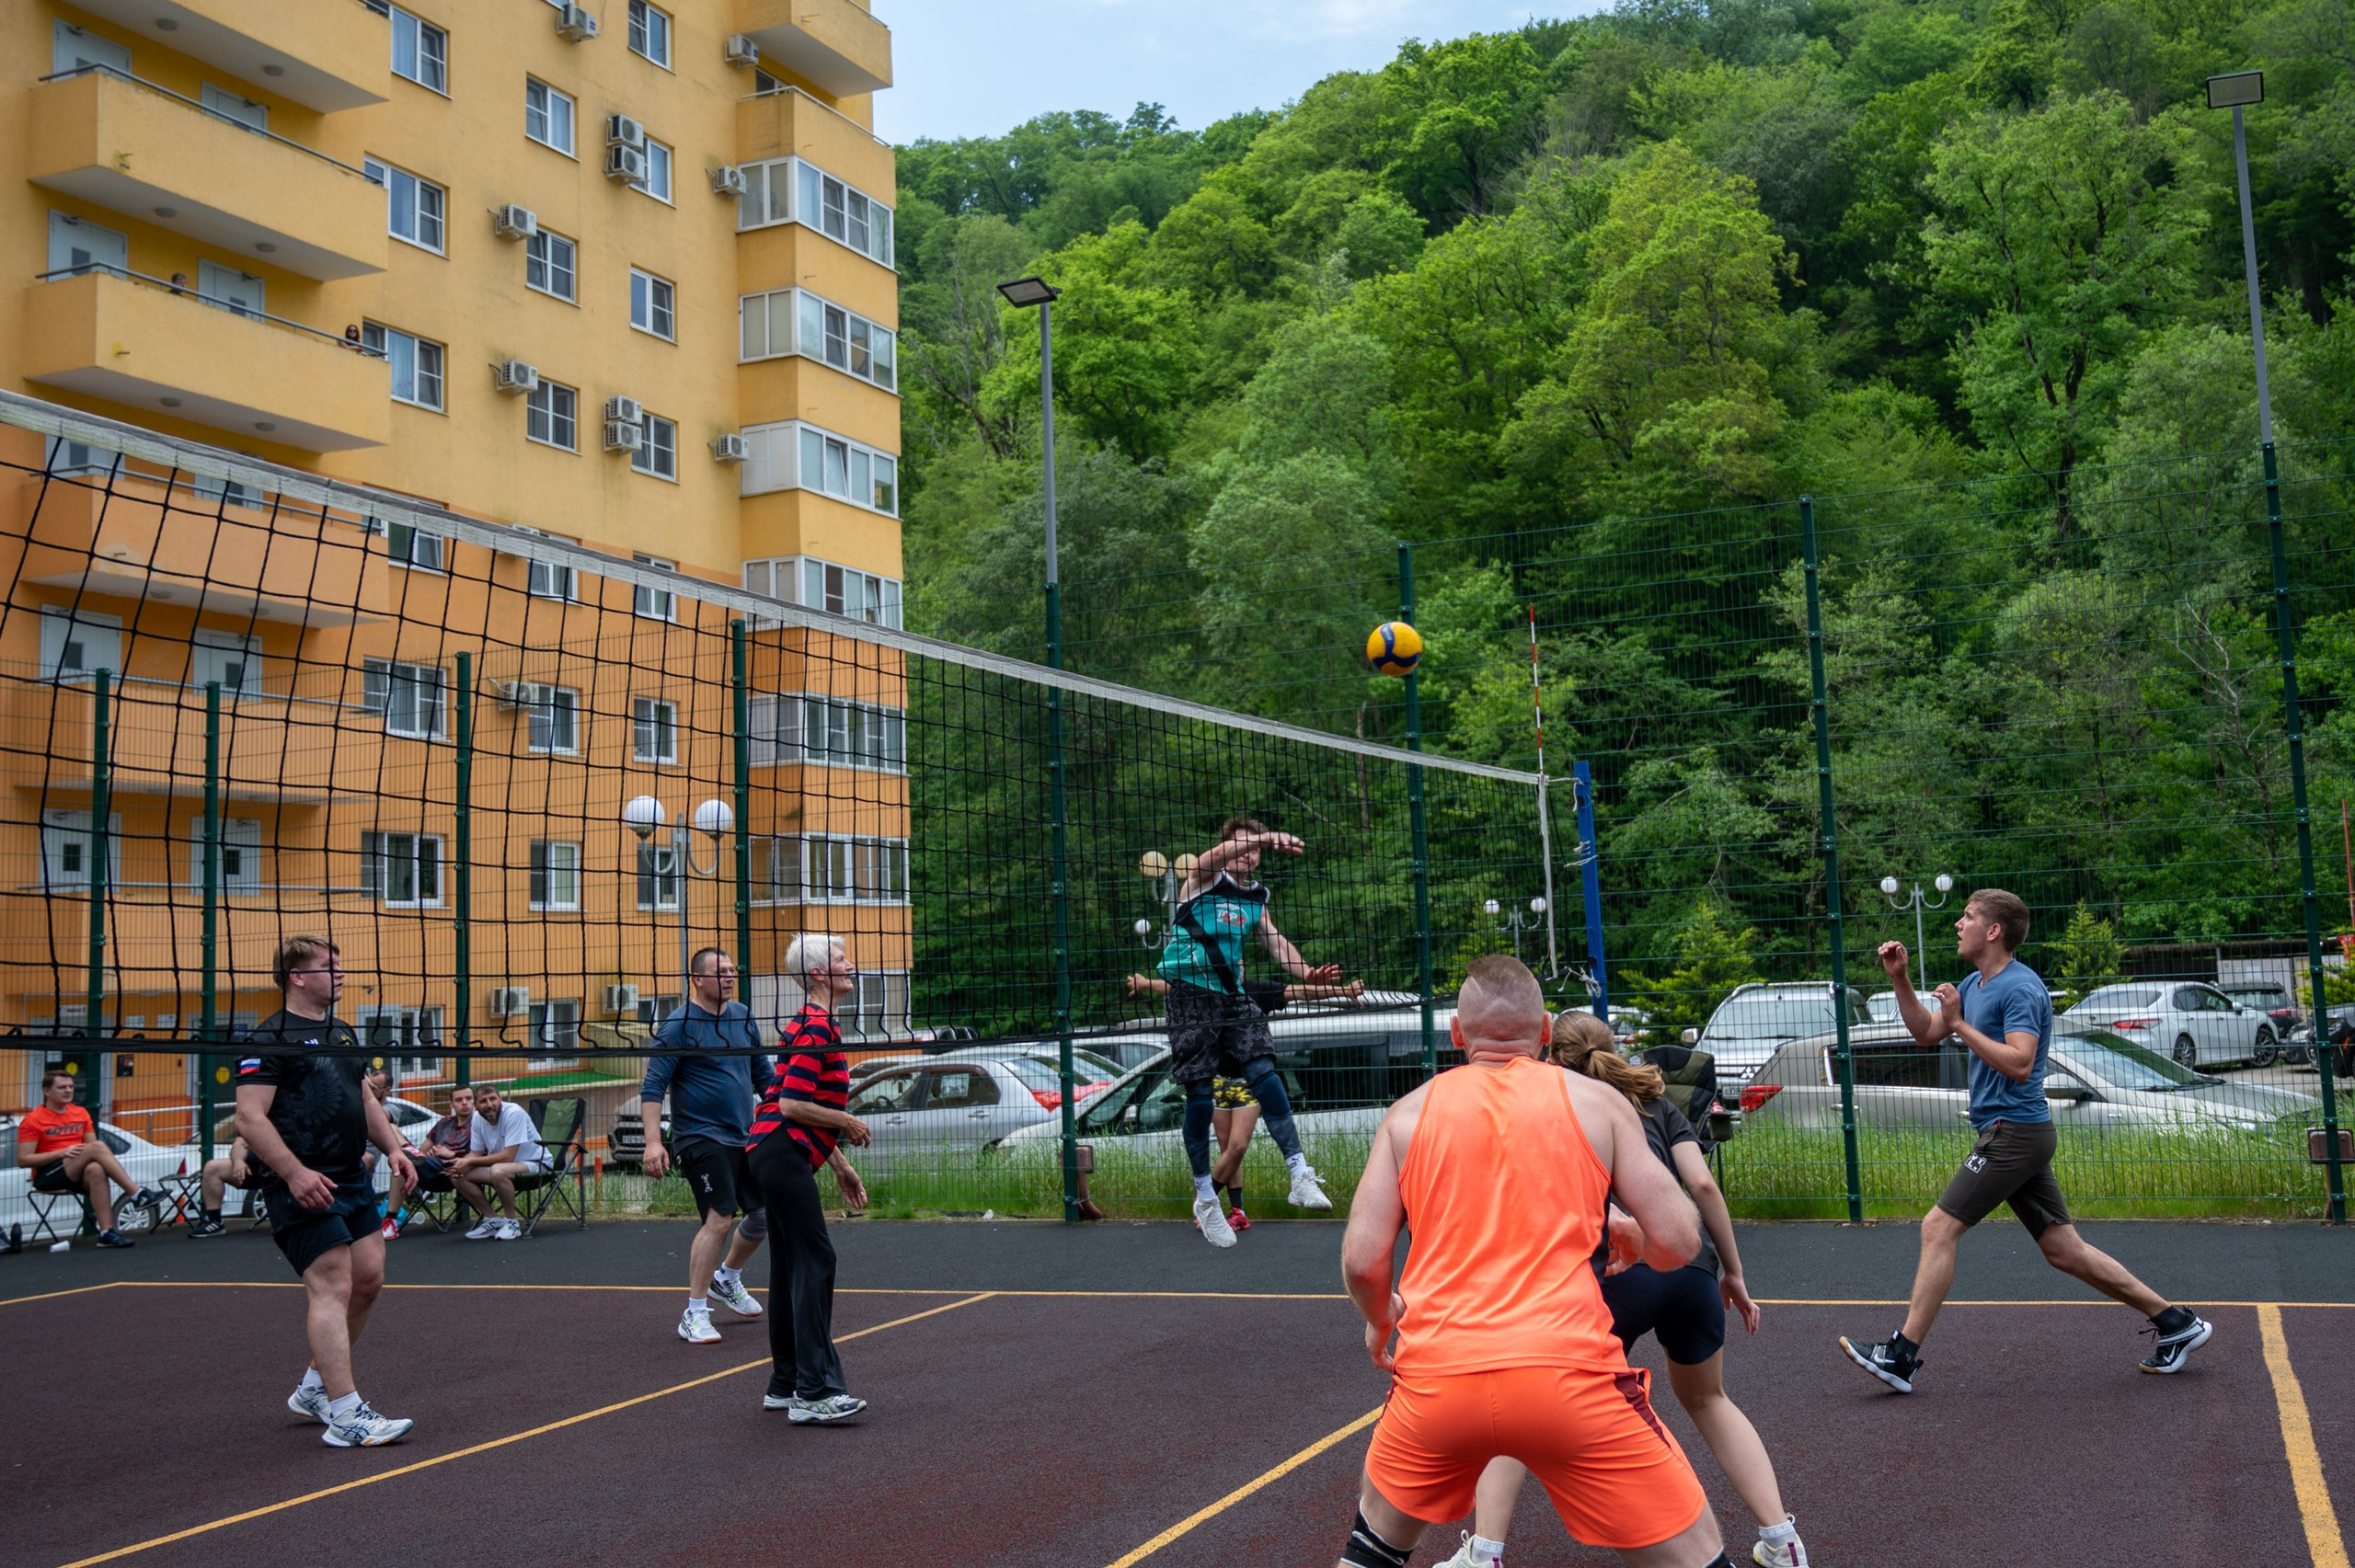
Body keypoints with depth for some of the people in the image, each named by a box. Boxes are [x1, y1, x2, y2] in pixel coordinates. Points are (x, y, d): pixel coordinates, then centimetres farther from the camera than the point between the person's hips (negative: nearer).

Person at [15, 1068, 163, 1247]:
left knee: (96, 1170, -37)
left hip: (77, 1175, 4)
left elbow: (91, 1145, 16)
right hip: (48, 1175, -4)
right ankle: (138, 1194, -38)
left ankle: (106, 1232, -43)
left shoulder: (81, 1113, 16)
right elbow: (23, 1160, -6)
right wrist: (62, 1152, -17)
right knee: (97, 1147, -30)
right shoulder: (32, 1120, 0)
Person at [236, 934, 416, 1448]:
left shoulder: (343, 1033, 18)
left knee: (368, 1279, 9)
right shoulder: (271, 1037, -10)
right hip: (302, 1185, -9)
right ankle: (345, 1415, -12)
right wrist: (295, 1173, -25)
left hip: (351, 1179, 9)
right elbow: (250, 1118, -17)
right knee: (333, 1288, -12)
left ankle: (315, 1387, 26)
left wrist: (392, 1146, 11)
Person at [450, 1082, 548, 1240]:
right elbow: (475, 1153, 4)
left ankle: (512, 1222, -16)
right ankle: (492, 1221, 2)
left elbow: (508, 1157, -28)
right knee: (457, 1177, -9)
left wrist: (470, 1162, -27)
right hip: (503, 1164, 8)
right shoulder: (478, 1118, -3)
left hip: (534, 1163, -7)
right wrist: (461, 1163, -20)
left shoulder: (514, 1113, -24)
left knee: (498, 1171, -37)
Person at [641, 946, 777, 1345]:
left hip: (746, 1136, 7)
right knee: (720, 1219, -15)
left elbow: (762, 1073, 20)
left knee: (767, 1213, 9)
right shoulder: (678, 1025, -11)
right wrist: (653, 1142, -21)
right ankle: (694, 1315, -4)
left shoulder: (743, 1017, 8)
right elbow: (653, 1086, -13)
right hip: (702, 1138, -7)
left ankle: (727, 1279, 35)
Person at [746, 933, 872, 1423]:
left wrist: (840, 1166, 24)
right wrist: (848, 1123, -9)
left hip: (779, 1156, 11)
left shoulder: (816, 1024, 19)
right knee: (815, 1262, -13)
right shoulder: (815, 1028, -13)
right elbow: (793, 1105, -21)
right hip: (784, 1155, -11)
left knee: (792, 1266, 13)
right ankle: (815, 1392, -15)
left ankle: (786, 1384, 19)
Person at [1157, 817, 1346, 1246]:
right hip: (1191, 993, -5)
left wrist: (1307, 972, -7)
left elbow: (1275, 941, 13)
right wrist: (1265, 837, -41)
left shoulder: (1255, 898, 16)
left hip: (1233, 996, 5)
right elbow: (1215, 857, -24)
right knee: (1200, 1093, -4)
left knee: (1263, 1071, -12)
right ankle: (1205, 1198, 7)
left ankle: (1300, 1175, -14)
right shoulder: (1202, 879, -2)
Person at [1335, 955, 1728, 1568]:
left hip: (1436, 1379, 2)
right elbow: (1678, 1242, 3)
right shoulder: (1597, 1101, 8)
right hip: (1567, 1376, -2)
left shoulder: (1409, 1112, 10)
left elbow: (1362, 1260, 4)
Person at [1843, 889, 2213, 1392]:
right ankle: (2175, 1321, 18)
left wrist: (1960, 1023, -22)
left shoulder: (2020, 988, -15)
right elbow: (1926, 1033, 23)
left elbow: (2019, 1064, -24)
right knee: (2063, 1248, 11)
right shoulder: (1974, 985, 15)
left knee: (1939, 1228, -10)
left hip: (2013, 1131, -10)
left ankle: (1902, 1355, -8)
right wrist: (1900, 978, 11)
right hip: (2009, 1133, 10)